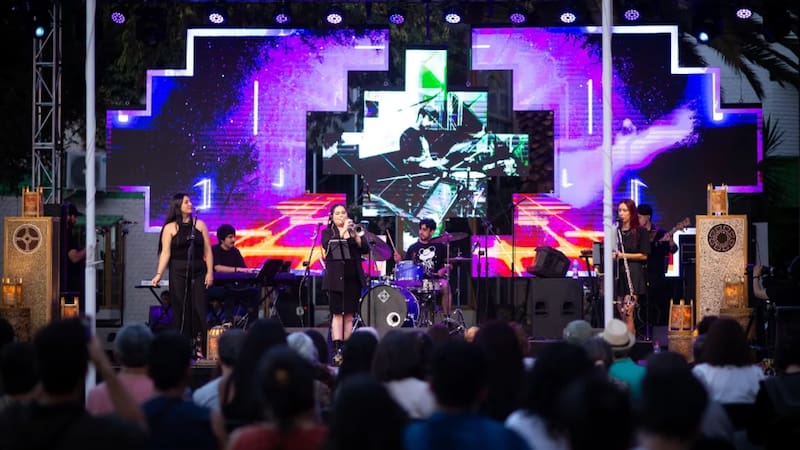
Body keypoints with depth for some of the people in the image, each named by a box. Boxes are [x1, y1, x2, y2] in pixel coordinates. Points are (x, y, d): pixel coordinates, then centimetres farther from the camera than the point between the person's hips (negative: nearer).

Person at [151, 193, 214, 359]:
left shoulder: (199, 224, 8)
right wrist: (159, 274, -13)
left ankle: (199, 349, -3)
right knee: (181, 310, 1)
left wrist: (210, 272, -2)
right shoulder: (170, 228, 2)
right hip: (178, 273, -1)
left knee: (199, 309, -5)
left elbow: (207, 251, 7)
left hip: (198, 272, 2)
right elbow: (165, 253, -3)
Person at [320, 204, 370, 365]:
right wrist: (343, 231, -18)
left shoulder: (354, 231, 14)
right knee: (337, 314, -10)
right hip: (336, 278, -3)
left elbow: (365, 249, 2)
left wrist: (355, 235, -13)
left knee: (349, 315, 4)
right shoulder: (327, 232, 6)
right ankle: (337, 350, -16)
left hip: (353, 278, 3)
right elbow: (327, 246, -14)